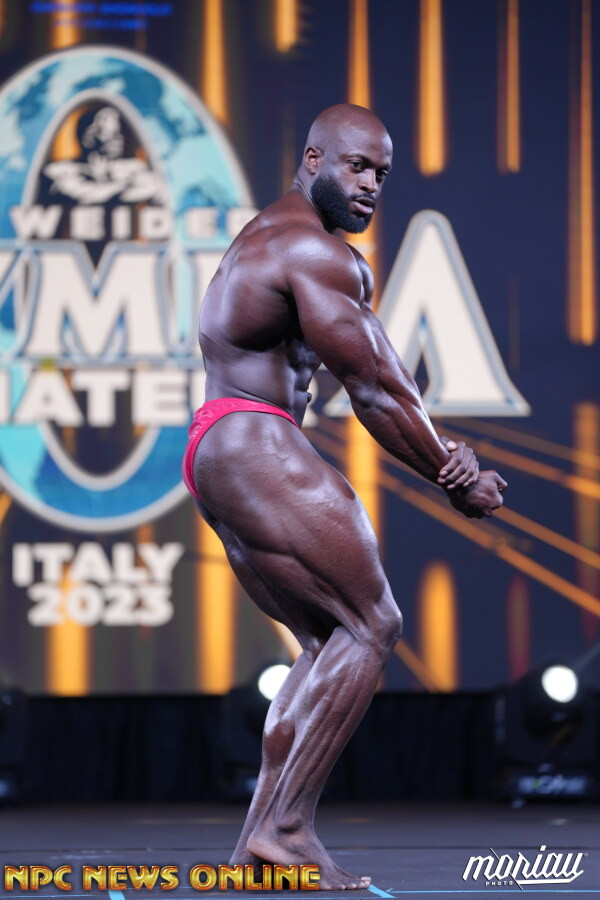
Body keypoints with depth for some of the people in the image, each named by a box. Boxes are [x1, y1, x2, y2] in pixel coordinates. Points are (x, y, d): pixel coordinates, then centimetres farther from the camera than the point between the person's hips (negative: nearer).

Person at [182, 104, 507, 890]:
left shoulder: (273, 237, 21)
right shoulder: (317, 253, -13)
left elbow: (384, 377, 12)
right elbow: (373, 392, -12)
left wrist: (444, 453, -1)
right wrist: (455, 480, -1)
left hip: (216, 461, 11)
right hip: (255, 449, -11)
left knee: (332, 640, 14)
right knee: (369, 626, -10)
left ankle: (262, 837, 8)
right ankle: (285, 828, -16)